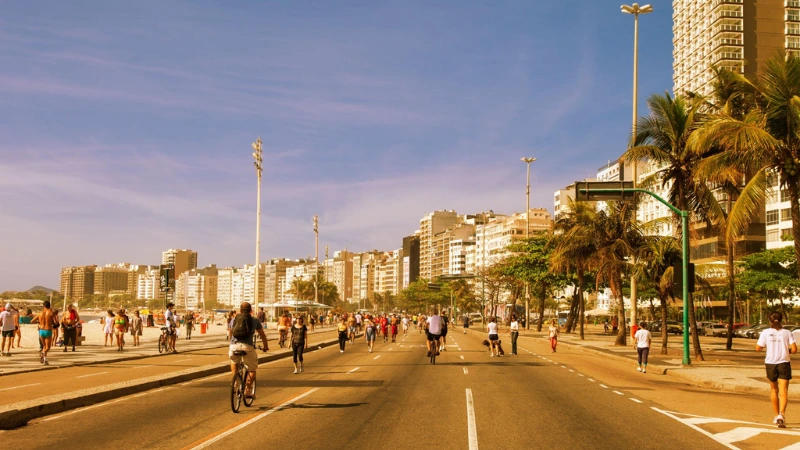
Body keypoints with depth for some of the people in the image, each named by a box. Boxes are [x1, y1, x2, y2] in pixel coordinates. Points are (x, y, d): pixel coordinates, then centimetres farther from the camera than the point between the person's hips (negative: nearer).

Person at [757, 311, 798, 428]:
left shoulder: (765, 333, -3)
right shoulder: (787, 333, -2)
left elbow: (758, 348, -2)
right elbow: (794, 349, -8)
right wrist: (787, 350, 12)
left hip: (770, 364, 1)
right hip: (784, 364, -1)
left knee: (774, 390, 18)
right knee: (783, 391, -2)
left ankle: (777, 416, 25)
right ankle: (781, 415, -21)